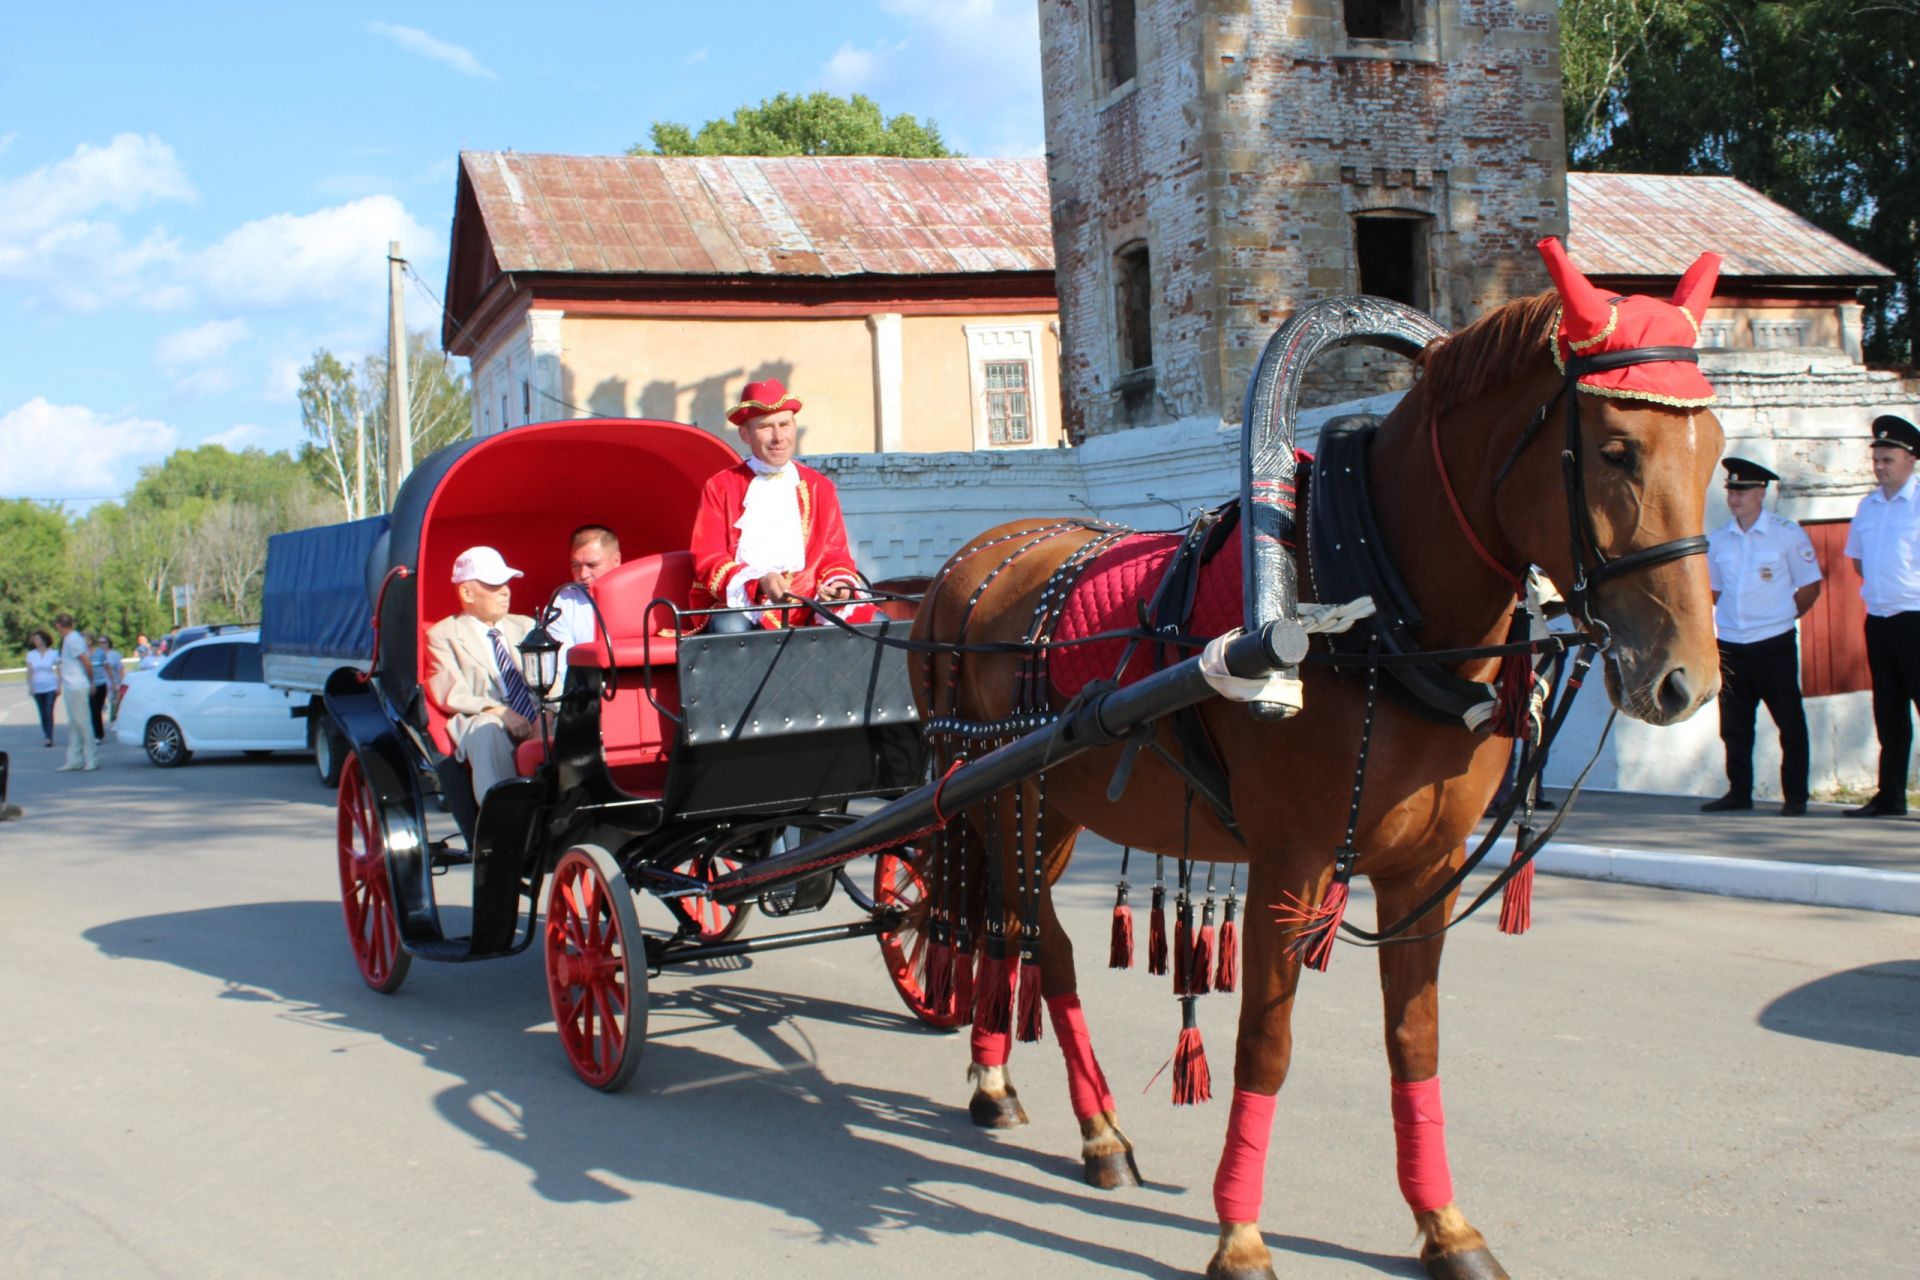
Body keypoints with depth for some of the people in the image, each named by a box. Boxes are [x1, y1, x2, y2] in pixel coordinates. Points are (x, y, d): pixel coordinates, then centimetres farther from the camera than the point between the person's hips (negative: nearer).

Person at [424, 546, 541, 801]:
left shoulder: (525, 626, 27)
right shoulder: (442, 635, 13)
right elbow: (451, 695, -2)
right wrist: (498, 711, -19)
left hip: (537, 724, 3)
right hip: (481, 726, -3)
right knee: (487, 727, -38)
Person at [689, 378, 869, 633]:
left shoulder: (819, 487, 17)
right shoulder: (721, 488, 8)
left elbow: (835, 555, 15)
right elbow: (708, 559, -1)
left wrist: (839, 584, -10)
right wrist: (759, 582, -21)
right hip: (741, 606, -2)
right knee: (730, 628, -38)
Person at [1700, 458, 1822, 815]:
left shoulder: (1788, 534, -4)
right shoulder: (1717, 540, 8)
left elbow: (1810, 588, 0)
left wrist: (1778, 619, 1)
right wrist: (1724, 623, 9)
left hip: (1774, 645, -4)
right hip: (1731, 647, 4)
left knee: (1790, 722, 1)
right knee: (1734, 725, 9)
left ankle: (1795, 796, 9)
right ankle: (1739, 792, 19)